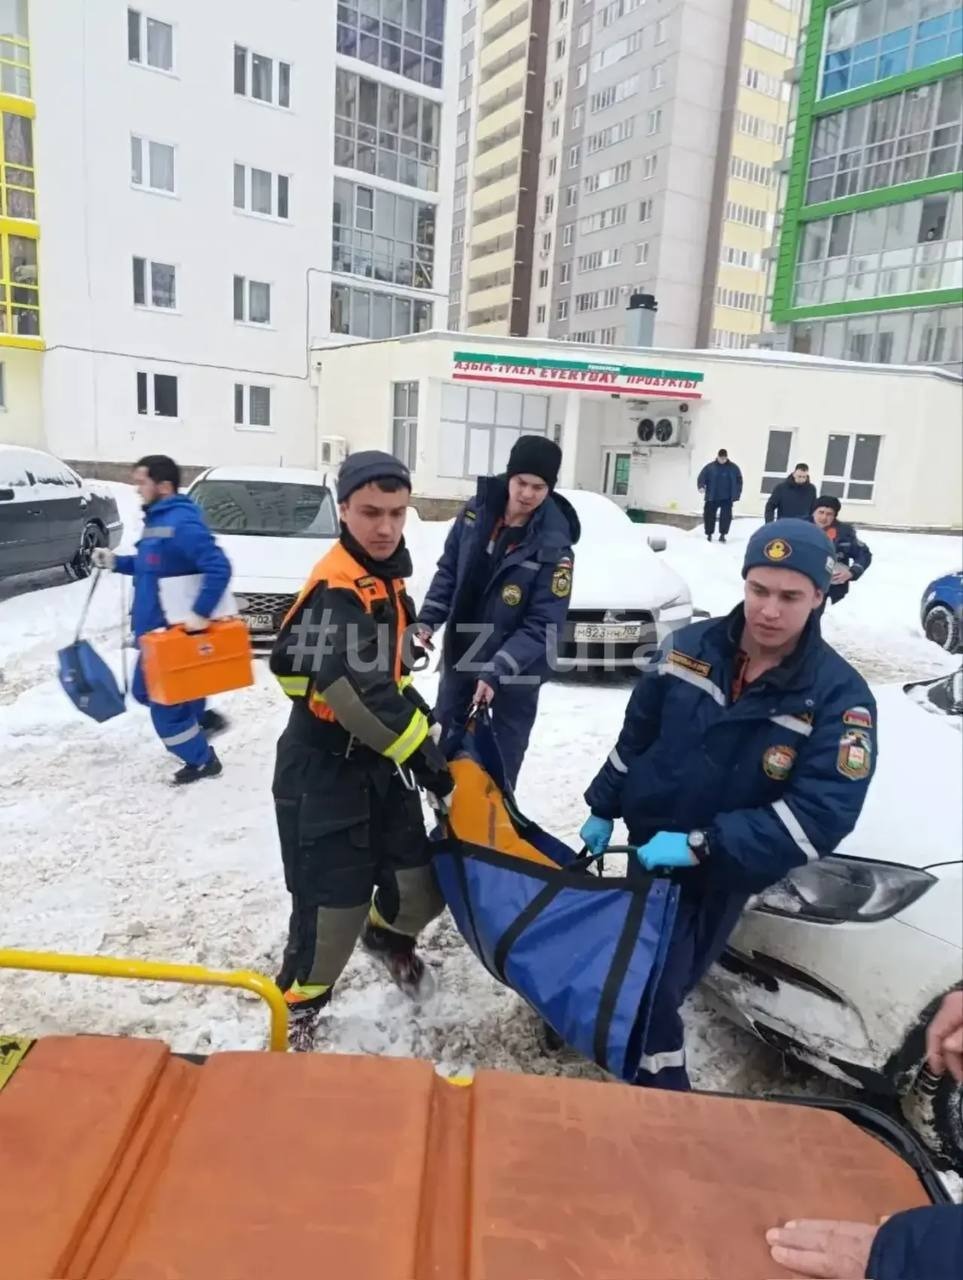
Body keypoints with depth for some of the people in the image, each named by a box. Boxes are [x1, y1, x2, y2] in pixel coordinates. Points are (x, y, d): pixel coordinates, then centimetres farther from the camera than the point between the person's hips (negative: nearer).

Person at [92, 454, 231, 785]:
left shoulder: (182, 523, -23)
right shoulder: (156, 520, 10)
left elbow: (219, 568, -31)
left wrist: (200, 614, -30)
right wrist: (115, 562, 12)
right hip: (156, 627, 10)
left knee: (165, 701, 2)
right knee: (147, 691, 22)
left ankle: (201, 760, 17)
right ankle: (203, 719, 33)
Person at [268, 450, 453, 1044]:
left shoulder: (383, 575, 8)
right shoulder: (340, 587, -22)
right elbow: (358, 691, -32)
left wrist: (421, 718, 13)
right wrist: (423, 752, -23)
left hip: (382, 765, 8)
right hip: (325, 775, -8)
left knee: (420, 887, 13)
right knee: (334, 903, 1)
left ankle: (389, 934, 46)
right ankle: (298, 1004, 29)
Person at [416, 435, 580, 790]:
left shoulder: (554, 545, -23)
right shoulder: (476, 510, -9)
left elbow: (543, 625, -23)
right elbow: (448, 571, 3)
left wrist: (498, 671, -29)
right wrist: (427, 620, -7)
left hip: (517, 671, -5)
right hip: (461, 655, 5)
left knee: (502, 756, 9)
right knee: (446, 743, 21)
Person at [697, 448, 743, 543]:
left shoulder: (733, 468, 3)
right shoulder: (710, 467, -2)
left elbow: (739, 480, 9)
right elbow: (702, 477, -6)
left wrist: (737, 493, 3)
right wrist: (701, 486, -26)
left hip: (727, 498, 0)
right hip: (712, 497, 0)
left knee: (726, 516, -7)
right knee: (709, 515, 5)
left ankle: (723, 534, 3)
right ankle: (709, 534, 21)